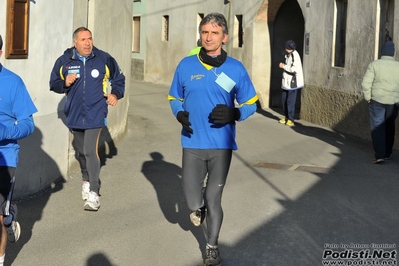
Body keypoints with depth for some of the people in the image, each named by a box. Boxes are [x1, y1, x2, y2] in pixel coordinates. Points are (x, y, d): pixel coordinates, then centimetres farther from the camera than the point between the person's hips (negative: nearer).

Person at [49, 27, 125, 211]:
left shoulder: (104, 59, -2)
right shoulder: (64, 61, -1)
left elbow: (118, 78, 14)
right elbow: (53, 84, 7)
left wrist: (116, 94, -2)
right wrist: (65, 83, -13)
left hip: (95, 115, -3)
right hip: (74, 115, 3)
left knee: (90, 151, -14)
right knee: (80, 151, 16)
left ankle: (94, 194, -11)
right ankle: (86, 180, 41)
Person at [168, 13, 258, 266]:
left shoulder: (236, 69, -4)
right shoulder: (186, 65, -1)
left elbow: (251, 104, 4)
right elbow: (174, 98, 12)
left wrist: (233, 114, -16)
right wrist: (180, 115, -9)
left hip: (221, 145, -1)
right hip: (193, 143, 1)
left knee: (213, 199, 4)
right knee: (193, 200, 4)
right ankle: (199, 206, 42)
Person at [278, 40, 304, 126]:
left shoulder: (294, 55, -18)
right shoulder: (289, 55, 12)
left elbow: (294, 69, -25)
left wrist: (283, 66, -16)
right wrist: (283, 66, 9)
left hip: (293, 82, -10)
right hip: (286, 81, 10)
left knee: (290, 101, -6)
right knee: (284, 99, 15)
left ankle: (290, 120, 2)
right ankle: (286, 116, 29)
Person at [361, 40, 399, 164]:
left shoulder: (374, 65, -7)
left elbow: (366, 83, -10)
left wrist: (368, 97, 1)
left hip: (377, 100, -3)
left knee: (377, 128, -1)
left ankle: (380, 155, -11)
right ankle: (387, 153, 26)